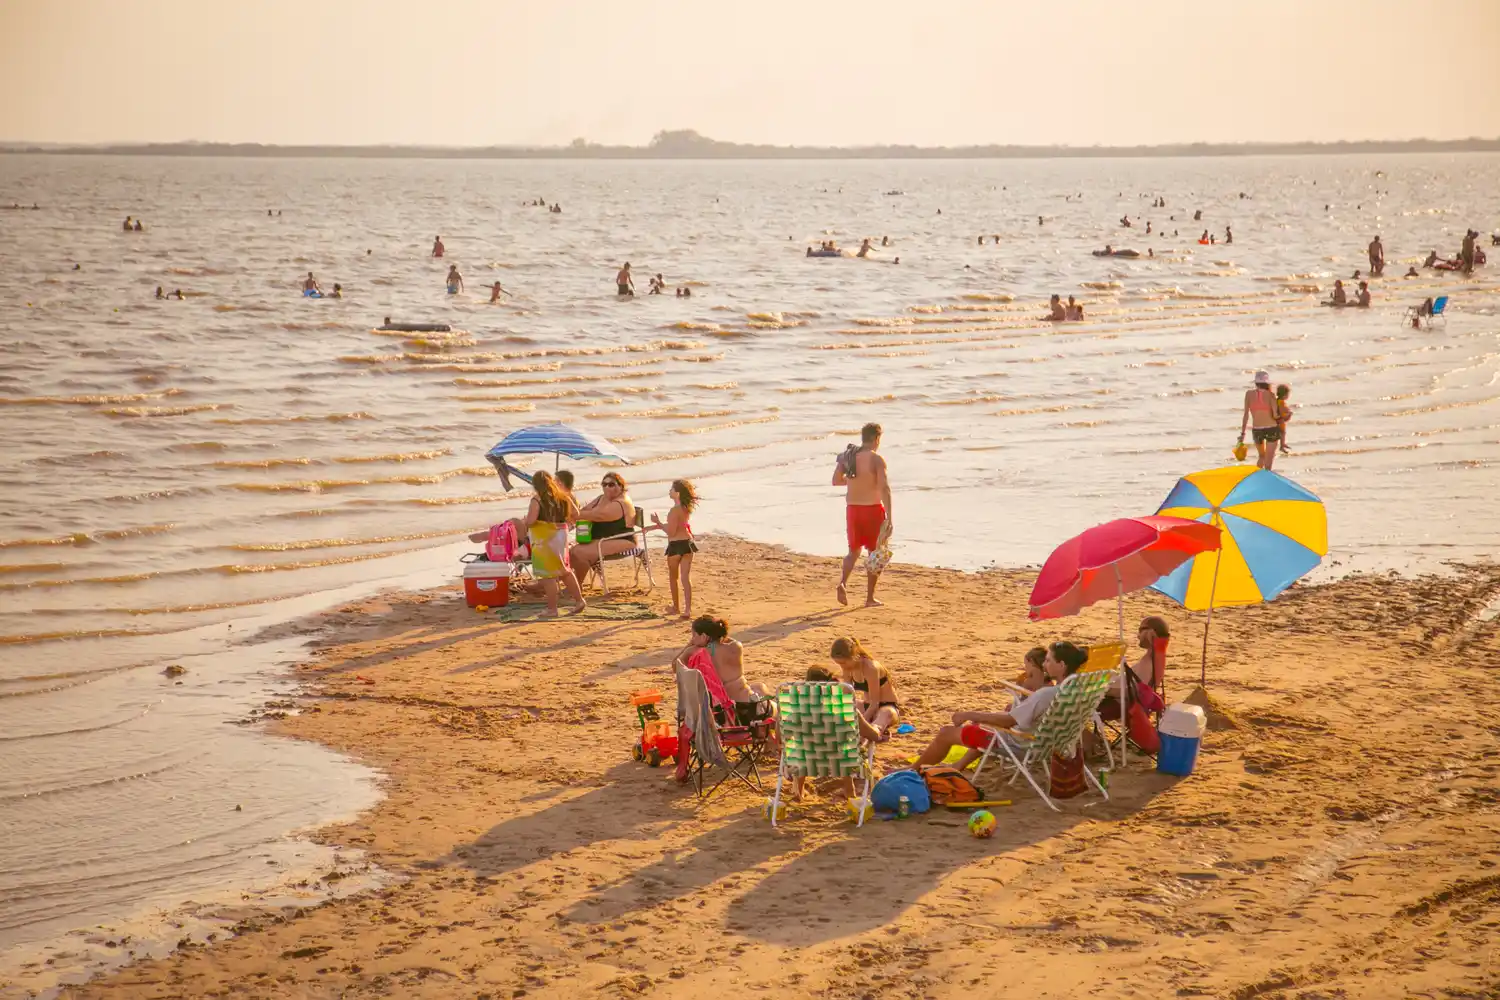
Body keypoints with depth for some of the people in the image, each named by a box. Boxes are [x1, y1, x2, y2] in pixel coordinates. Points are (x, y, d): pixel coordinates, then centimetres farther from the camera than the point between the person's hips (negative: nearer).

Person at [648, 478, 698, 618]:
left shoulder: (674, 510, -19)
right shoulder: (686, 508, 8)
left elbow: (671, 531, -19)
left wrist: (657, 523, -7)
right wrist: (655, 526, 25)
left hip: (675, 545, -7)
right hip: (687, 543, 7)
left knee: (673, 577, 13)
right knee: (686, 577, 3)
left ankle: (676, 607, 25)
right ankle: (688, 609, -5)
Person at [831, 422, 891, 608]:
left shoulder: (847, 456, 3)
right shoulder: (876, 459, -13)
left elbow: (836, 481, 11)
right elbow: (884, 488, -21)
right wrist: (888, 518, -21)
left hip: (852, 508, 5)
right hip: (873, 509, -5)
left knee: (854, 551, 19)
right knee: (874, 553, 9)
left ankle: (843, 583, -7)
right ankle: (870, 598, 11)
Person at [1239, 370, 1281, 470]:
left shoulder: (1249, 393, 0)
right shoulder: (1270, 394, -6)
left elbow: (1246, 414, -1)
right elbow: (1275, 415, -10)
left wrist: (1243, 433, 4)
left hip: (1257, 430, 3)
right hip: (1271, 429, -3)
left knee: (1262, 456, 25)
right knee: (1269, 459, 2)